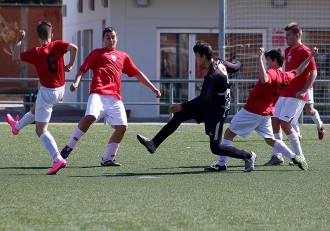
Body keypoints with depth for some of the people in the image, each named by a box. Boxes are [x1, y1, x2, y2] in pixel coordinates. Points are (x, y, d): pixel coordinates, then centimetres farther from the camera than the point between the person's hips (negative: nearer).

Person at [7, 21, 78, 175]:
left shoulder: (36, 52, -16)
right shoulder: (57, 45, -7)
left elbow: (15, 57, -9)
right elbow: (73, 47, -24)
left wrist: (19, 41, 5)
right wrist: (70, 64, -9)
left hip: (47, 91, -6)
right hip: (60, 90, 6)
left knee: (41, 130, -4)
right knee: (36, 108, 34)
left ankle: (58, 159, -20)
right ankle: (17, 126, 62)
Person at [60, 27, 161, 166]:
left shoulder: (123, 56, 27)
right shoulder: (97, 53, 16)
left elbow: (137, 74, 32)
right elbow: (83, 69, 6)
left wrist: (153, 88, 29)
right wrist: (76, 82, -13)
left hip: (115, 98, 5)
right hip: (98, 94, -5)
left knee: (122, 126, -8)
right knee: (90, 117, -29)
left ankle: (107, 159, 4)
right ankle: (69, 148, -18)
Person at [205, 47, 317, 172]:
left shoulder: (272, 73, -18)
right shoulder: (285, 76, 7)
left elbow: (264, 80, -41)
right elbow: (298, 71, 25)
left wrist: (260, 59, -41)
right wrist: (310, 57, 31)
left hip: (251, 111, -8)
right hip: (266, 113, 8)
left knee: (229, 133, -1)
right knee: (270, 140, 19)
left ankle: (221, 164, -6)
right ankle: (295, 157, 8)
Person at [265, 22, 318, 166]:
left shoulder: (304, 51, -11)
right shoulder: (288, 51, 15)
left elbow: (313, 73, -16)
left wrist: (303, 90, -23)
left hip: (296, 96, -9)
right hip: (284, 93, 9)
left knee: (285, 123, -14)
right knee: (275, 120, 3)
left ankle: (300, 156, -5)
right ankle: (277, 156, 8)